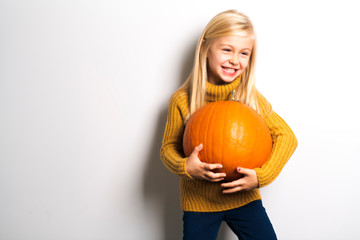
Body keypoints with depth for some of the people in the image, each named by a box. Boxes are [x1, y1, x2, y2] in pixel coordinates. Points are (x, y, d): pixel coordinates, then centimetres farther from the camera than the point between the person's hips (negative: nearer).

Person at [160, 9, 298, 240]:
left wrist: (262, 175, -21)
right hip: (198, 201, 0)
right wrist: (184, 166, -24)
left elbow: (287, 137, -8)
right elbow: (168, 147, -3)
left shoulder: (251, 97, -9)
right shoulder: (182, 101, -10)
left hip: (244, 197, 1)